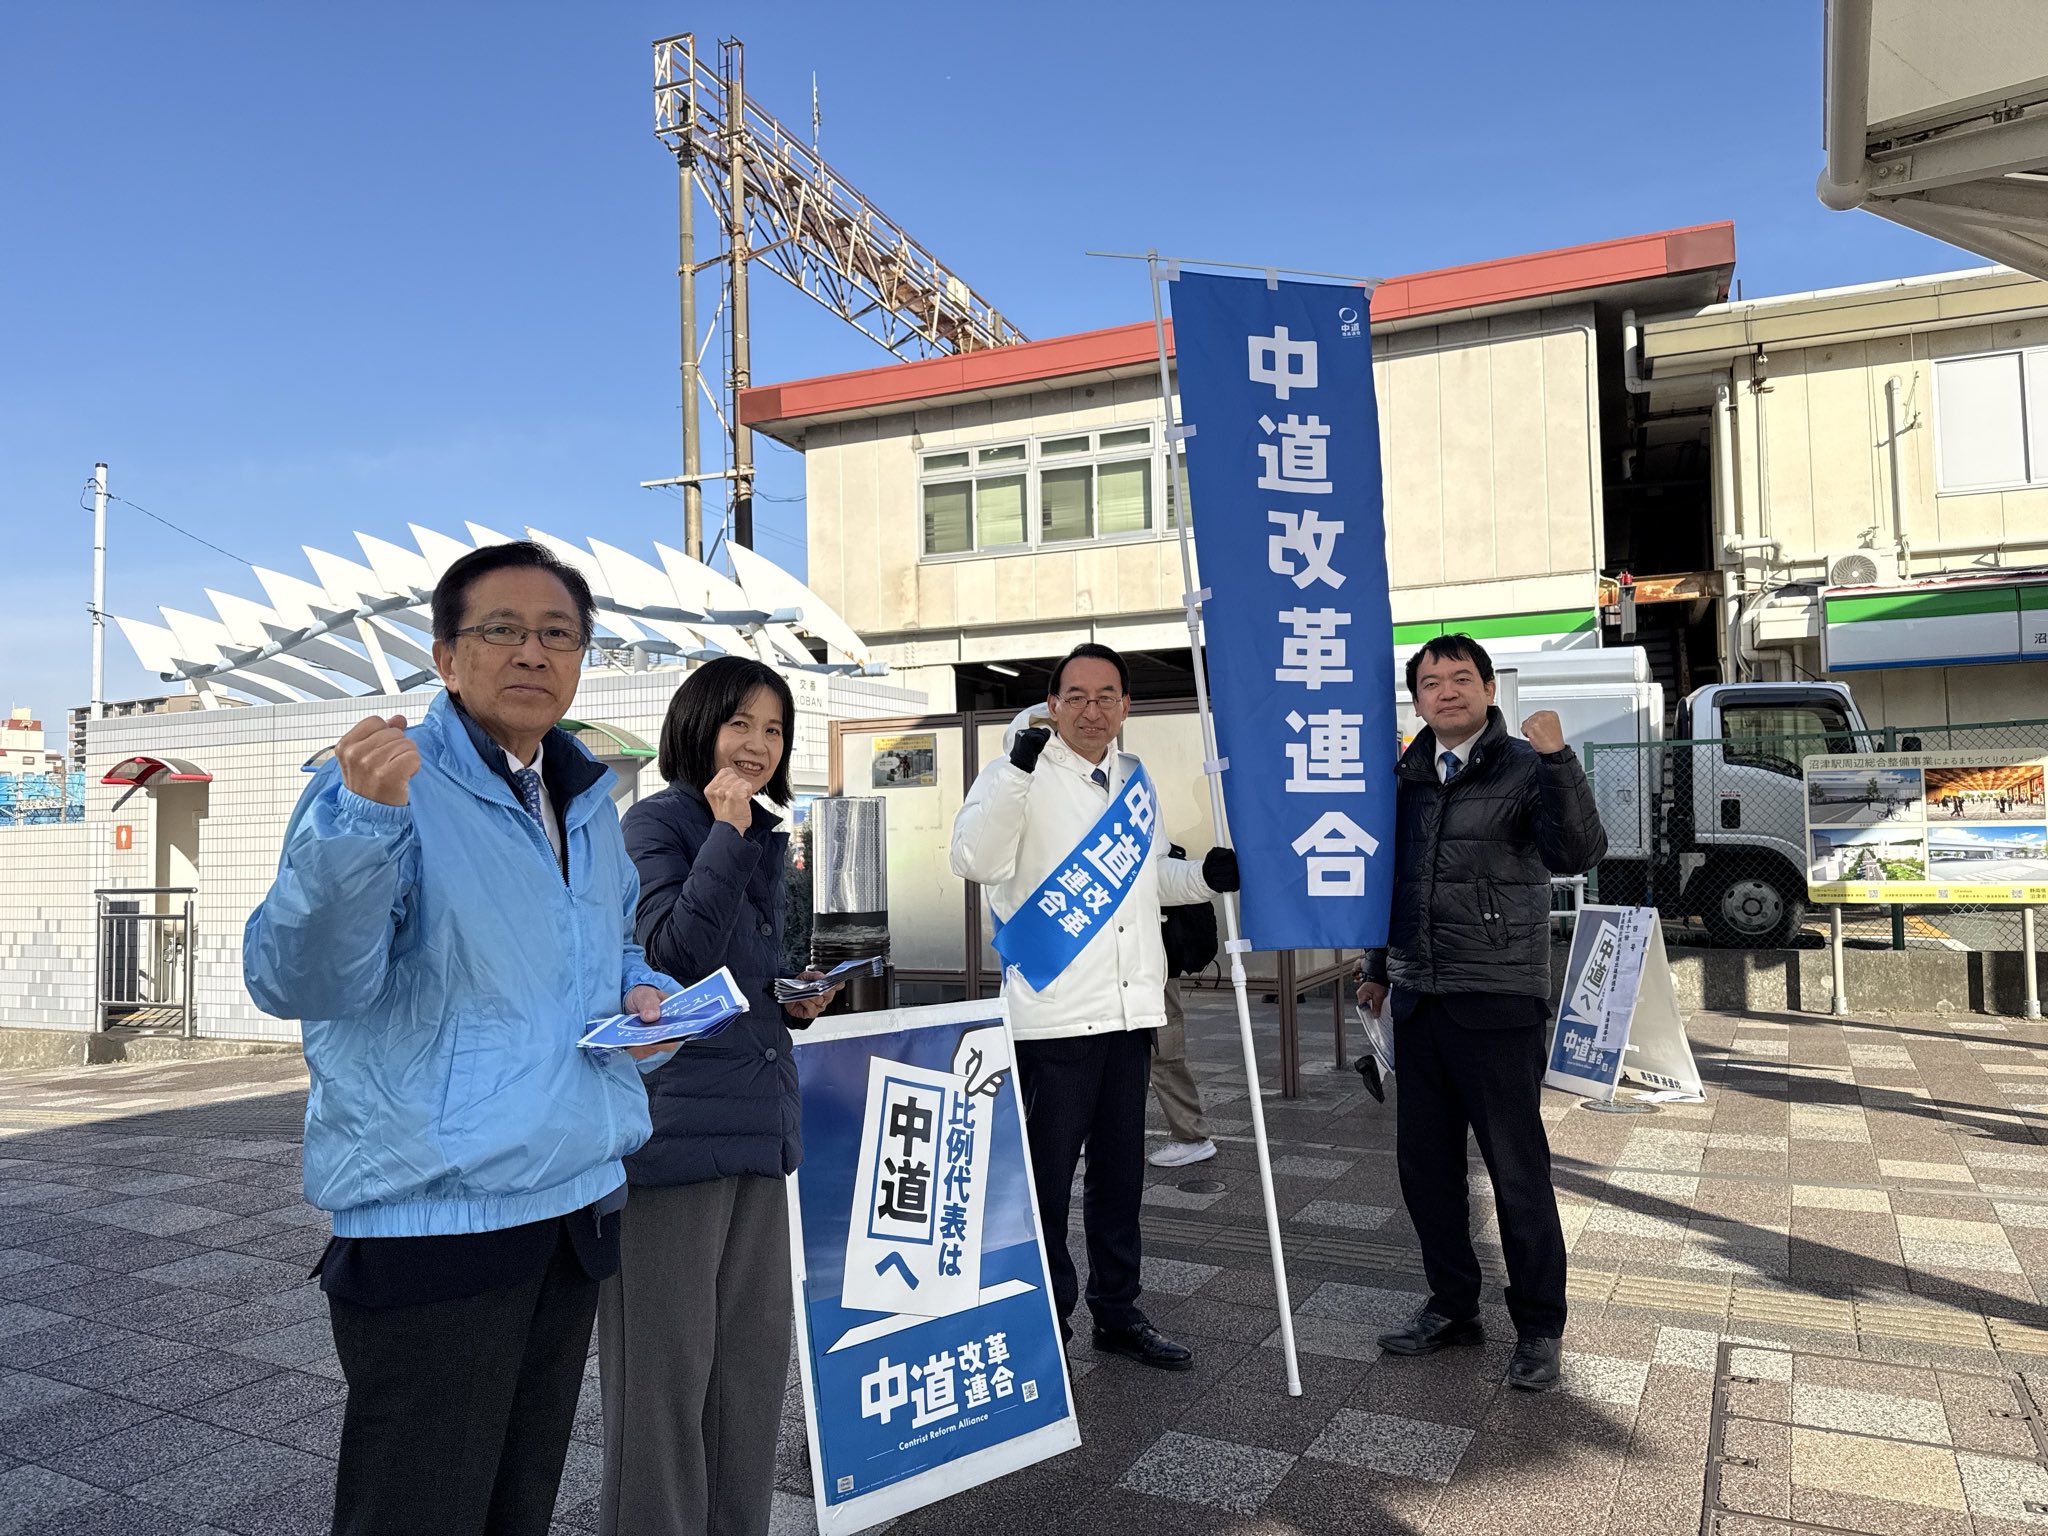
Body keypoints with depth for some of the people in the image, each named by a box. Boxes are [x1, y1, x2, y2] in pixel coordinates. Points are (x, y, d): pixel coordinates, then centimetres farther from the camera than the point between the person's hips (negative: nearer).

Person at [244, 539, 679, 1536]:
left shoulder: (589, 803, 10)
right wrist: (363, 822, -40)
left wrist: (642, 990, 3)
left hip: (575, 1207, 7)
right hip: (434, 1219, -7)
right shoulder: (386, 786, -12)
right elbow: (297, 983, -24)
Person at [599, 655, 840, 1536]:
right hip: (676, 1120, -7)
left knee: (756, 1347, 14)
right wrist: (726, 831, -19)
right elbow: (677, 954, -21)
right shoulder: (657, 823, -7)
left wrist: (799, 1000, 5)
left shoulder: (767, 838, 15)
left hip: (758, 1118, 8)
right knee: (668, 1358, 2)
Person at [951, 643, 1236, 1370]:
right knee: (1045, 1175, 3)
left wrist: (1206, 875, 7)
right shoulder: (1024, 773, -7)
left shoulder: (1133, 779, 13)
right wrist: (1018, 766, -32)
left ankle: (1118, 1311, 32)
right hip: (1052, 1014, -6)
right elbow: (975, 860, -23)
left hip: (1130, 1009, 7)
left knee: (1120, 1172, 17)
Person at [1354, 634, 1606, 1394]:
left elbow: (1577, 854, -24)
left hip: (1497, 1001, -6)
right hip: (1417, 1000, 6)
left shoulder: (1525, 768, -7)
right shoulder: (1407, 776, 9)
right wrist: (1379, 965, 23)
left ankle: (1539, 1326, 19)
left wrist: (1557, 759, -34)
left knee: (1517, 1168, 2)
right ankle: (1452, 1304, 29)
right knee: (1423, 1161, 13)